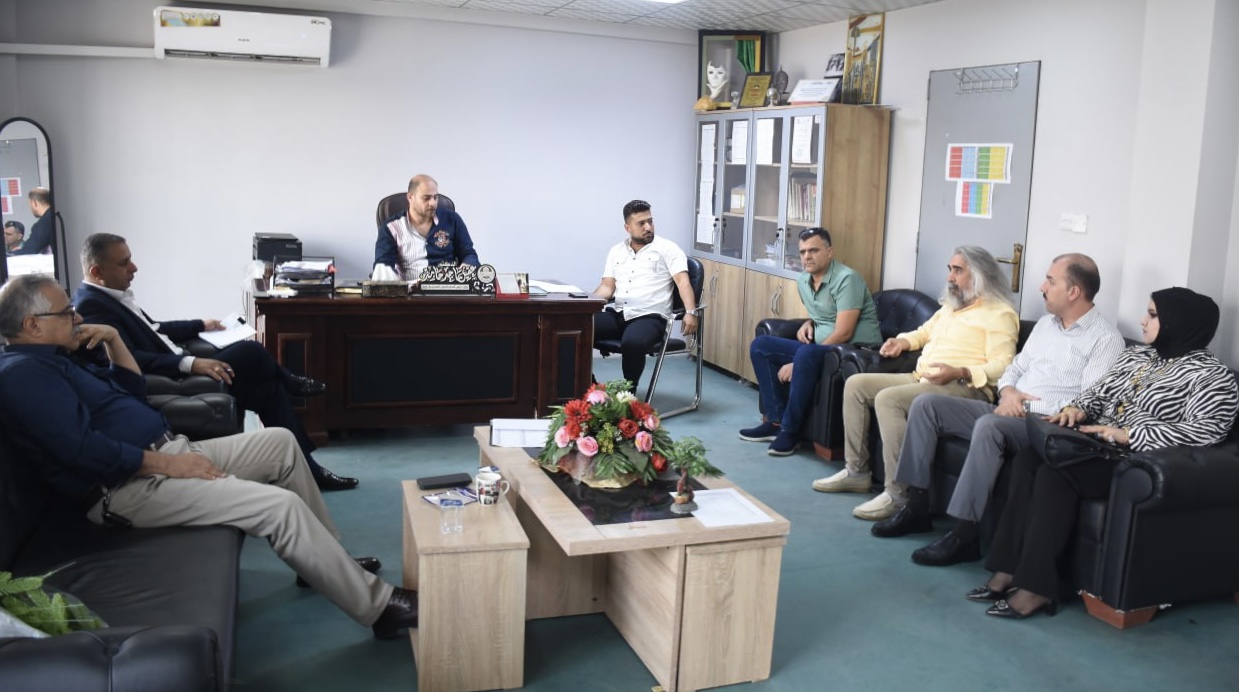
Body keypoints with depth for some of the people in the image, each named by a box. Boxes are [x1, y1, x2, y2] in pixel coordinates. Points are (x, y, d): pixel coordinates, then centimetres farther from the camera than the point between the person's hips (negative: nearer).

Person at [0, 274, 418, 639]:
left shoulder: (49, 361, 19)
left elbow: (133, 390, 27)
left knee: (280, 443, 10)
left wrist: (113, 340, 12)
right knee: (280, 505, -23)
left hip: (166, 454, 11)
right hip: (128, 488, -11)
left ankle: (330, 561, 15)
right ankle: (378, 606, -13)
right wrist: (166, 463, -21)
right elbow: (82, 448, -25)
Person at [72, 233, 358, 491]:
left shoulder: (112, 295, 12)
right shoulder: (92, 307, -20)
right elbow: (130, 361, -31)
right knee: (250, 352, -16)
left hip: (176, 371, 11)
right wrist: (190, 363, -37)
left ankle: (306, 469, 15)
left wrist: (200, 326, 19)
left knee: (267, 387, 4)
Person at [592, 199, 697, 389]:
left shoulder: (667, 248, 4)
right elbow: (607, 286, 14)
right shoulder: (616, 251, 19)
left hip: (649, 317, -5)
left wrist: (690, 313, -23)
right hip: (616, 314, 5)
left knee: (632, 343, -39)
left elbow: (683, 281, -6)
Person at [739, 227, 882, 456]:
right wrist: (809, 323, 1)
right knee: (760, 346, 2)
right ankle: (777, 420, -4)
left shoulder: (846, 279, -17)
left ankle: (790, 430, -22)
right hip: (821, 347, 9)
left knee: (807, 354, -37)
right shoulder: (803, 280, 8)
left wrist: (796, 365, -23)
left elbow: (843, 333, -23)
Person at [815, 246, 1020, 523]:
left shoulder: (999, 313, -4)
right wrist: (903, 341, 19)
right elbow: (924, 332, 40)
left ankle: (897, 493, -30)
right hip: (920, 379, 10)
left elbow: (1002, 365, -15)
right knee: (856, 384, 1)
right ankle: (856, 471, 4)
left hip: (963, 387, -10)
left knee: (888, 398, -32)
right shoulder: (950, 306, 24)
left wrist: (960, 372, -28)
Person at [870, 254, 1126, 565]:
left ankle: (964, 535, -32)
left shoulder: (1106, 339, -7)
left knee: (989, 426, -39)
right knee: (926, 404, -7)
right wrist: (1008, 392, -2)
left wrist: (1026, 406, -17)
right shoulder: (1046, 323, 19)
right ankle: (916, 507, -5)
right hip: (1010, 412, 8)